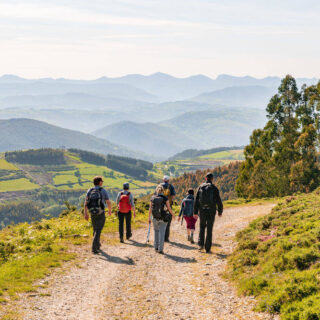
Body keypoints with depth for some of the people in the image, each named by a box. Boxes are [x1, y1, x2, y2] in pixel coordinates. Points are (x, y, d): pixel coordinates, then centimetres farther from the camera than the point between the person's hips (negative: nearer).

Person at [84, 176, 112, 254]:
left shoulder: (89, 191, 2)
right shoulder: (103, 191, -9)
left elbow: (86, 203, -2)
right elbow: (108, 202, -4)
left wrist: (85, 213, 0)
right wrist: (110, 210, 14)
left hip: (92, 213, 5)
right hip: (101, 214, -4)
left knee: (95, 229, 23)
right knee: (98, 231, -6)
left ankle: (97, 245, 37)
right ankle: (94, 248, -17)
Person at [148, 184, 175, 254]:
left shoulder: (153, 198, -3)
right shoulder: (165, 198, -9)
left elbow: (150, 209, 0)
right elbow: (169, 208, -5)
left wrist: (149, 217, 11)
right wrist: (172, 214, 13)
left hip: (155, 218, 2)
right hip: (163, 218, -2)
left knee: (156, 232, 21)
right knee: (162, 233, 1)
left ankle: (156, 247, 22)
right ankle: (160, 249, -5)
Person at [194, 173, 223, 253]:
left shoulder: (200, 187, 1)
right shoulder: (214, 188, -5)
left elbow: (196, 200, 0)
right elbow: (218, 201, -5)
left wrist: (195, 212, 4)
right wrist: (220, 211, 9)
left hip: (202, 210, 2)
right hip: (211, 211, -2)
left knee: (202, 227, 21)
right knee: (209, 229, 4)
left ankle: (201, 244, 8)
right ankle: (207, 248, 3)